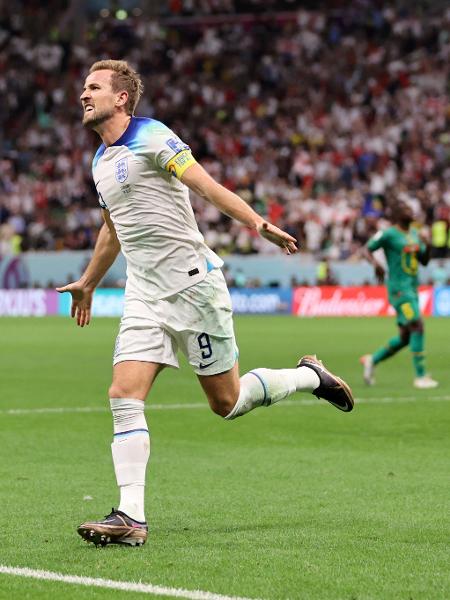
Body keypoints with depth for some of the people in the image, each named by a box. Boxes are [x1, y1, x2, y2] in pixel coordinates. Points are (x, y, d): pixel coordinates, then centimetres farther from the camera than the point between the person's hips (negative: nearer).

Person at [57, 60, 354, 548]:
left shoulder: (152, 137, -9)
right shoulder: (100, 161, 15)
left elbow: (207, 185, -18)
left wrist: (258, 223, -31)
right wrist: (87, 283, 41)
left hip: (193, 285, -7)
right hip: (144, 296, 7)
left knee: (226, 402, 1)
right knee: (124, 396, -10)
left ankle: (309, 376, 27)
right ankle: (131, 517, -12)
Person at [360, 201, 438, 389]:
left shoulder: (414, 234, 14)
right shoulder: (388, 234, -7)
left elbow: (424, 261, 17)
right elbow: (366, 250, -5)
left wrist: (427, 245, -2)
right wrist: (375, 263, -25)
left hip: (412, 288, 8)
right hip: (399, 288, -8)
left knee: (405, 337, 10)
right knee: (417, 327, -16)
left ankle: (371, 360, 25)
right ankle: (420, 376, -12)